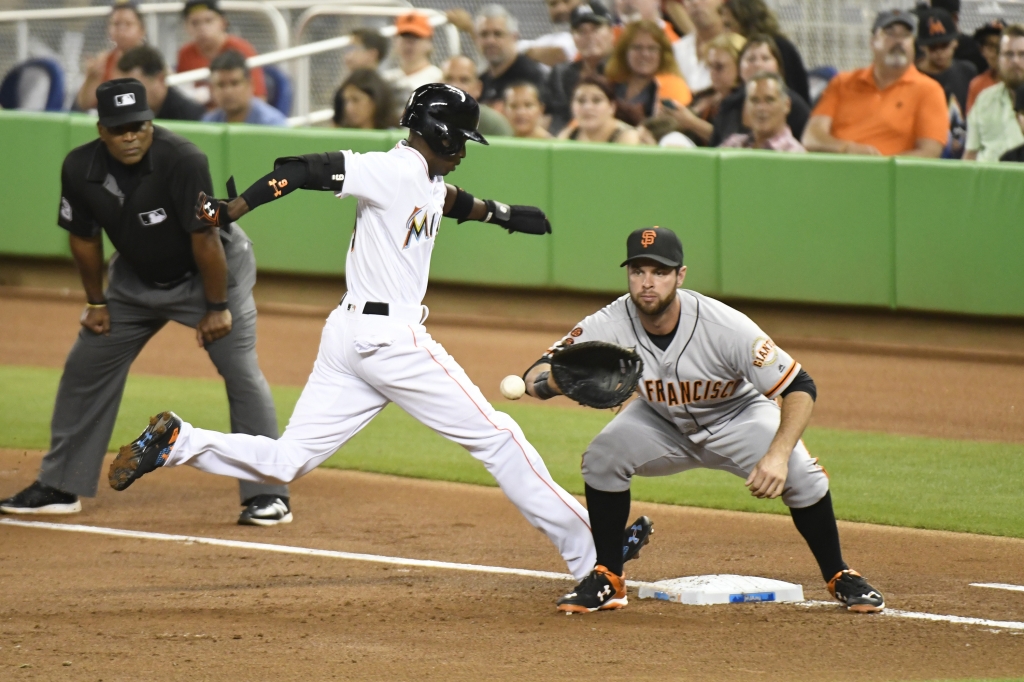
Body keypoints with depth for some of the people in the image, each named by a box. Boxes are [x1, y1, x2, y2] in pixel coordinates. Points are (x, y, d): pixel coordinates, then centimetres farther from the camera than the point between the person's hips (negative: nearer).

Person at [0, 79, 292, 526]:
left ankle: (269, 495, -8)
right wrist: (96, 302, 5)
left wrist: (217, 308, -22)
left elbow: (204, 238, -27)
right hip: (136, 279, 5)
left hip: (208, 273, -5)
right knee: (84, 368, 6)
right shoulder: (80, 169, -18)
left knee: (241, 372, -14)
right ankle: (59, 488, 18)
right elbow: (84, 237, -1)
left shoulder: (182, 161, -33)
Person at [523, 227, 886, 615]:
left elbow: (800, 388, -29)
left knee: (799, 473, -25)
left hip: (736, 415, -2)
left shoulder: (725, 327, -34)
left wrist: (777, 455, -45)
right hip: (662, 424, 2)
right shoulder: (610, 325, -28)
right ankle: (607, 580, -5)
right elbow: (534, 378, -30)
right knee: (601, 458, -23)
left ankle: (839, 577, 0)